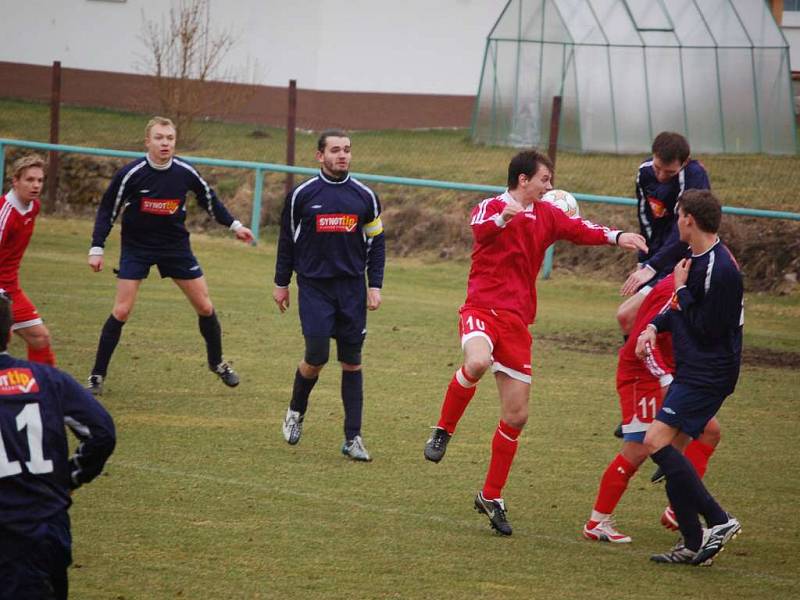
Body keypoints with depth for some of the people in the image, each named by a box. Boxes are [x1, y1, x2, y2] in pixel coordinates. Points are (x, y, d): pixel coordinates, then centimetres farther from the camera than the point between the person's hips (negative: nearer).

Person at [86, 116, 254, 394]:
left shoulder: (185, 172, -10)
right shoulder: (131, 174, -18)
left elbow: (209, 200, 10)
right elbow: (108, 210, -7)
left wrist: (234, 225, 10)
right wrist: (97, 248, -11)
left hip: (176, 246, 3)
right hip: (137, 247, -3)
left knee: (205, 307, 5)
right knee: (121, 311, -11)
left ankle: (217, 362, 28)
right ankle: (98, 375, 0)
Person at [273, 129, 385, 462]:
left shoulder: (364, 196, 4)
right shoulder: (302, 195, 0)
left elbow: (376, 243, 10)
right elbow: (287, 241, 8)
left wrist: (375, 286, 3)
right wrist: (281, 283, 9)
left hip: (352, 288, 2)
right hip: (314, 287, -2)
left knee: (352, 362, 2)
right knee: (316, 357, -10)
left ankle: (353, 438, 6)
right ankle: (296, 412, 19)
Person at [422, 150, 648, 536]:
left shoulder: (547, 215, 14)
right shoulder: (490, 207, -2)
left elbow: (578, 229, -2)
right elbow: (480, 229, -24)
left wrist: (616, 237, -20)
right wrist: (504, 216, -45)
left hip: (518, 320, 6)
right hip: (482, 308, -6)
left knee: (516, 416, 4)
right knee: (478, 362, -38)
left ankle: (492, 497, 19)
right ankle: (442, 432, -14)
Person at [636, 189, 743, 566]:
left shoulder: (718, 270, -21)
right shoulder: (699, 258, 12)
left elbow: (706, 330, -20)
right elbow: (683, 309, 25)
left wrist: (681, 290, -10)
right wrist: (654, 326, 6)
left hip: (706, 375, -10)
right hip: (694, 370, 10)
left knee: (657, 442, -18)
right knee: (670, 451, 10)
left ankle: (719, 521, -16)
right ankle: (694, 545, 13)